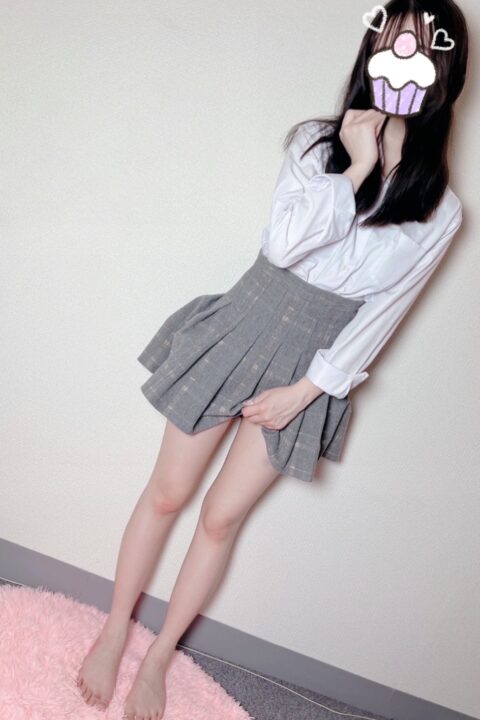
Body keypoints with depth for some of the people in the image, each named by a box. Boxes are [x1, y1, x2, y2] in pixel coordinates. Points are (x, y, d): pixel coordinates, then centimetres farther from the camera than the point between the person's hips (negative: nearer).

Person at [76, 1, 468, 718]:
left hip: (312, 366, 0)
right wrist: (355, 168, -17)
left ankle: (158, 657, 31)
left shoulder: (440, 211, -4)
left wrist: (306, 388, -8)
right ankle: (114, 633, 31)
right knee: (167, 494, 8)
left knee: (221, 517, 8)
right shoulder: (316, 141, -3)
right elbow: (282, 243, -17)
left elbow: (382, 314, -5)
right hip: (244, 328, 0)